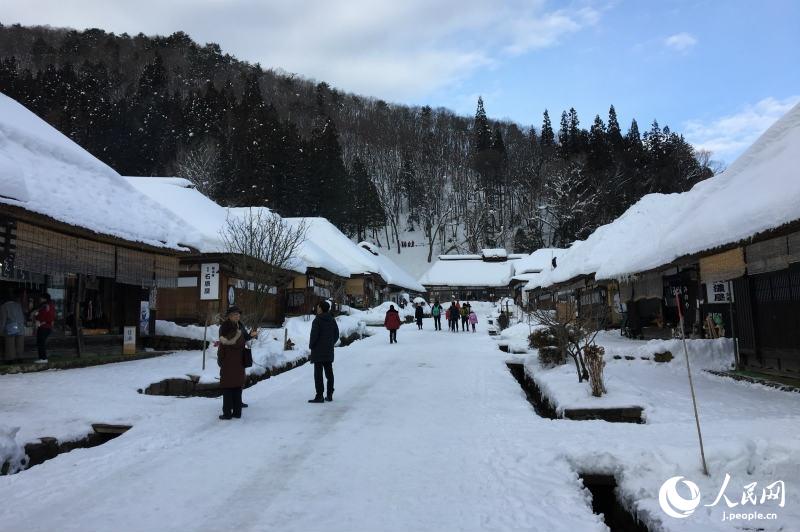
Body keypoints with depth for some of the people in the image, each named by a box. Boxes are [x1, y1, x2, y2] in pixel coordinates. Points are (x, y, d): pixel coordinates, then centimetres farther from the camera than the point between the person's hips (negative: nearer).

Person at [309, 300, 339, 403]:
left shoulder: (317, 320, -14)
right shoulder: (332, 320, 7)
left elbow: (314, 335, -17)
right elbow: (336, 335, 11)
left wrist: (311, 346, -3)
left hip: (318, 351, -7)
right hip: (329, 352, 7)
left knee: (318, 373, -2)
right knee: (329, 373, 12)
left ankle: (319, 396, -2)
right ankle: (329, 395, 16)